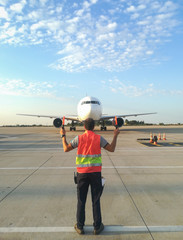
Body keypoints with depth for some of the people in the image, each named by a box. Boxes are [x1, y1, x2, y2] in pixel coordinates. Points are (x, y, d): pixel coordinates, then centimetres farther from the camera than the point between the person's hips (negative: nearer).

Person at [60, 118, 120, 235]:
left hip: (82, 173, 0)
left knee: (81, 200, 12)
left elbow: (66, 149, 1)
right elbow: (112, 149, -2)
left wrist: (63, 135, 14)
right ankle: (97, 227, 23)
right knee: (96, 200, 11)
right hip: (95, 172, 0)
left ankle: (80, 227, 24)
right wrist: (115, 135, 9)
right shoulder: (99, 138, -6)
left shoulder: (79, 138, -6)